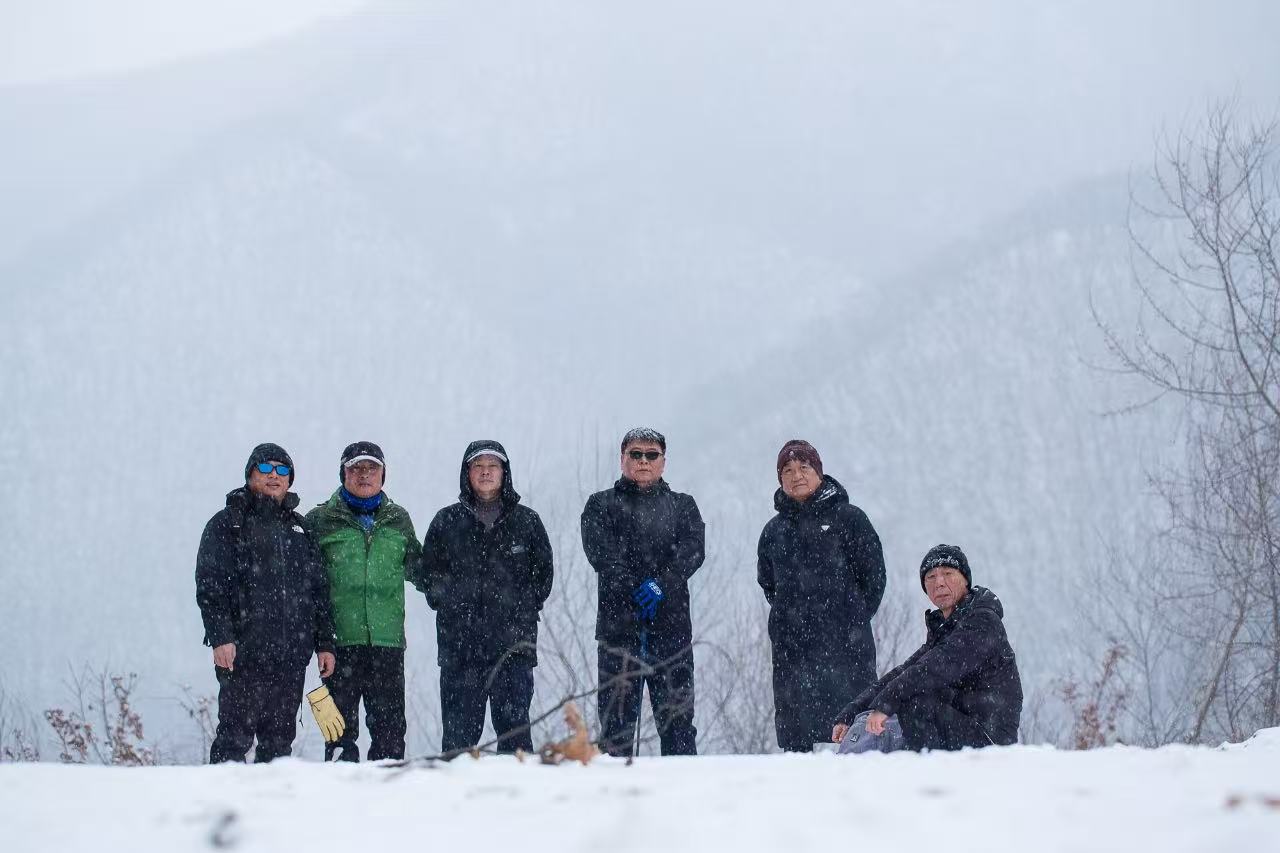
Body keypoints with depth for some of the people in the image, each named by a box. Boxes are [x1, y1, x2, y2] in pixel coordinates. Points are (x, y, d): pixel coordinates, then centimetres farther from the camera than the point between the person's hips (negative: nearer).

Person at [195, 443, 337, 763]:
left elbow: (319, 590, 20)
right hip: (244, 652, -5)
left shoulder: (298, 528, 19)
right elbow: (210, 586, -5)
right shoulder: (227, 523, 4)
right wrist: (220, 637, -16)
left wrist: (325, 642, 13)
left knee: (279, 740, 7)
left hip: (292, 656, 5)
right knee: (235, 737, -8)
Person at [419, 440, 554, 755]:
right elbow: (429, 573, 12)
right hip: (459, 644, 0)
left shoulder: (526, 521, 9)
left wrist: (523, 609, 4)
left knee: (514, 726, -3)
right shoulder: (447, 522, 9)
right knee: (459, 729, 0)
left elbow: (543, 572, 13)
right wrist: (450, 606, 2)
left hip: (514, 645, 0)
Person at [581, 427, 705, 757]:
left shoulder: (682, 506, 19)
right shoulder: (602, 505, 14)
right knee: (616, 717, -3)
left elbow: (693, 549, 1)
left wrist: (662, 584, -17)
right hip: (618, 622, -1)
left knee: (677, 717, -3)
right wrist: (638, 587, -17)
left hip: (672, 623, 1)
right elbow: (601, 553, -4)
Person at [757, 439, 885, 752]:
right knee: (793, 730, 3)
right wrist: (789, 616, 14)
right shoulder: (774, 531, 14)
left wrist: (854, 616, 2)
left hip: (845, 642, -4)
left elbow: (873, 573, 3)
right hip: (790, 644, 4)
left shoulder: (848, 518, 2)